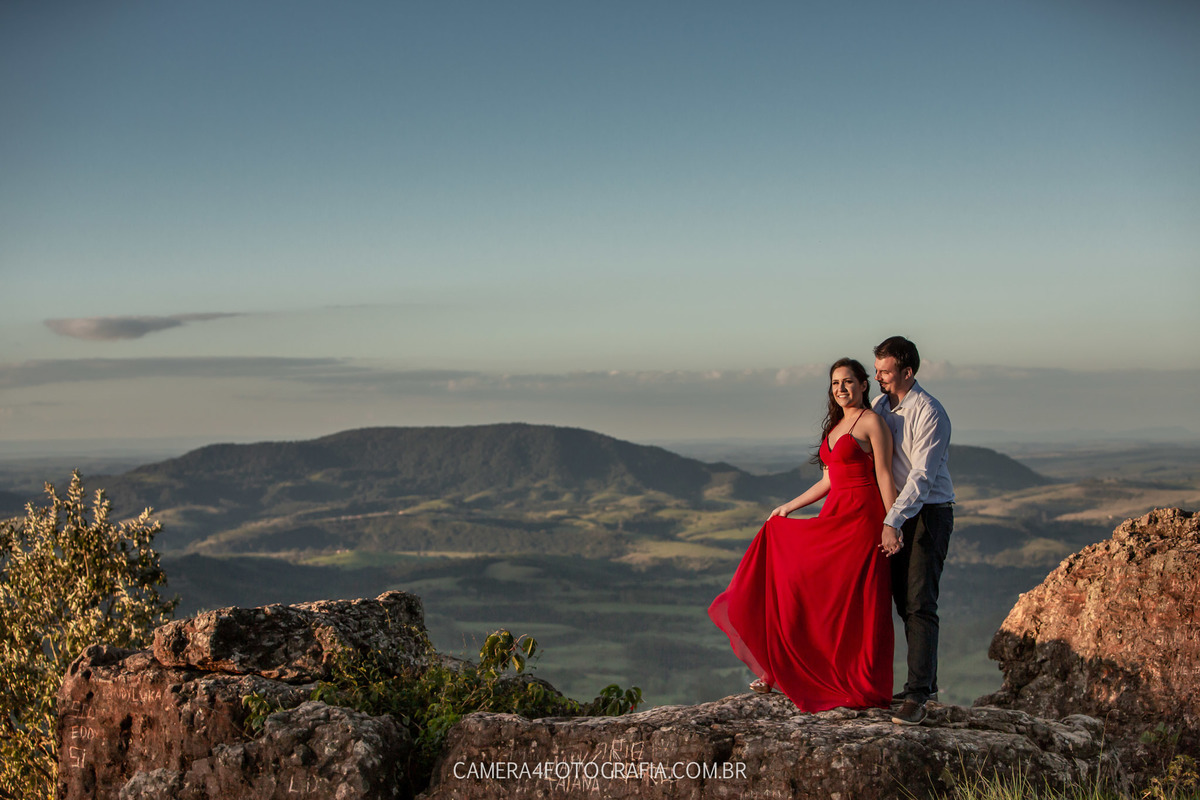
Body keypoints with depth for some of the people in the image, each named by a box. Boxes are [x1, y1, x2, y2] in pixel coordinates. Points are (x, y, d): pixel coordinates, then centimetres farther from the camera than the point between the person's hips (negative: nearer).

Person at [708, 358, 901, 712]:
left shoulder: (872, 422, -6)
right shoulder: (835, 426, 18)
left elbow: (884, 476, -12)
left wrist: (891, 525, -18)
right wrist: (790, 506, 25)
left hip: (862, 520, -8)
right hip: (833, 517, 8)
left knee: (854, 603, -5)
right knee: (800, 587, 8)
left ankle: (864, 687, 5)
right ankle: (780, 670, 17)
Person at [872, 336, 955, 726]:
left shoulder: (929, 413, -16)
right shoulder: (879, 406, 9)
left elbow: (922, 476, -22)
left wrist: (892, 521, -30)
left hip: (928, 515, -8)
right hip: (896, 515, 8)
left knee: (919, 605, -14)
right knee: (904, 603, 10)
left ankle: (917, 696, -16)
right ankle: (925, 683, 21)